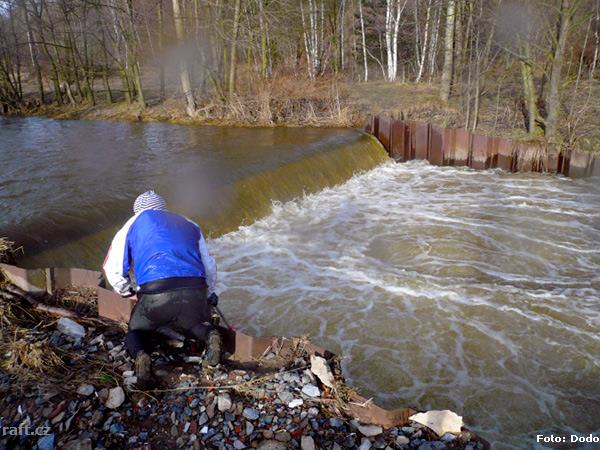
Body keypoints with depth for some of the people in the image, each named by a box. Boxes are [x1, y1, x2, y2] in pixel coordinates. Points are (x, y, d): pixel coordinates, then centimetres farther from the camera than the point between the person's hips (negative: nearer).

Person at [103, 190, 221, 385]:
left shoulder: (135, 223, 23)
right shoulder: (190, 225, 29)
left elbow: (112, 267, 22)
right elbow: (210, 269, 27)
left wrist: (129, 292, 37)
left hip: (156, 295, -2)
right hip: (195, 292, 3)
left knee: (136, 331, 25)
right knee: (194, 324, 33)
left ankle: (140, 355, -9)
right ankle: (209, 334, -1)